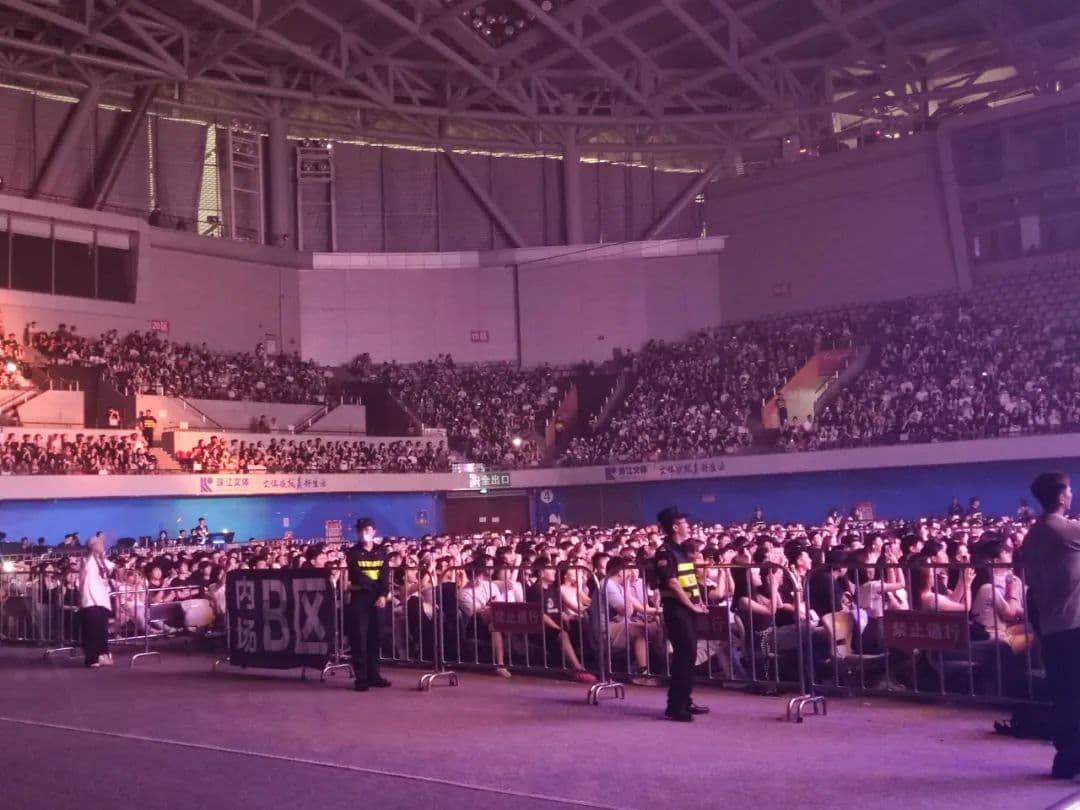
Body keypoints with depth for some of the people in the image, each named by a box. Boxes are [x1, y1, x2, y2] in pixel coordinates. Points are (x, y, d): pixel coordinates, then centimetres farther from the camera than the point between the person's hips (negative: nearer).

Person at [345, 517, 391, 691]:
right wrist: (374, 586, -11)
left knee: (376, 636, 5)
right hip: (359, 598, -3)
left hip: (377, 598, 3)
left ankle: (373, 674, 13)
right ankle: (361, 677, -4)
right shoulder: (353, 553, 4)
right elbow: (357, 577, -6)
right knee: (359, 637, -6)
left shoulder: (381, 551, 10)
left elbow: (385, 575, 1)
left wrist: (383, 595, -13)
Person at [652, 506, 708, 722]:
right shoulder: (665, 552, -13)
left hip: (689, 607, 9)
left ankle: (685, 701, 20)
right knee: (684, 654, -10)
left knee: (688, 654, 12)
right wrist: (691, 605, -15)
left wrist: (698, 602, 8)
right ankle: (675, 706, -7)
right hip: (676, 608, -9)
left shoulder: (682, 550, 15)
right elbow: (672, 583, -19)